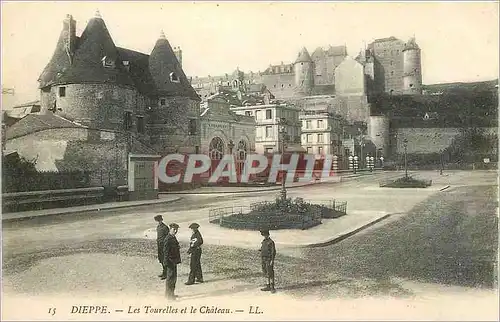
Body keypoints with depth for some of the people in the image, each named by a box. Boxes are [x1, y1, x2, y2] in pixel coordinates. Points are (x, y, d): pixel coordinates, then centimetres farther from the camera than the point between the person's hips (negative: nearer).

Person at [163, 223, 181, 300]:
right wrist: (166, 262, -22)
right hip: (170, 261, -10)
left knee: (174, 277, 17)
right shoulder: (168, 239, -17)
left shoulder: (173, 237, 12)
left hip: (174, 261, 10)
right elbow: (165, 250, -20)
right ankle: (169, 294, 6)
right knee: (170, 277, -3)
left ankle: (171, 293, 28)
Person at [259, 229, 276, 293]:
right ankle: (268, 287, 18)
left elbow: (273, 252, -15)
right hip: (264, 259, 8)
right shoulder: (264, 242, 12)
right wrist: (262, 260, 17)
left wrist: (272, 260, -20)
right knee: (265, 273, 11)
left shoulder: (271, 242, -13)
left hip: (269, 260, -8)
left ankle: (272, 288, -4)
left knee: (270, 273, -8)